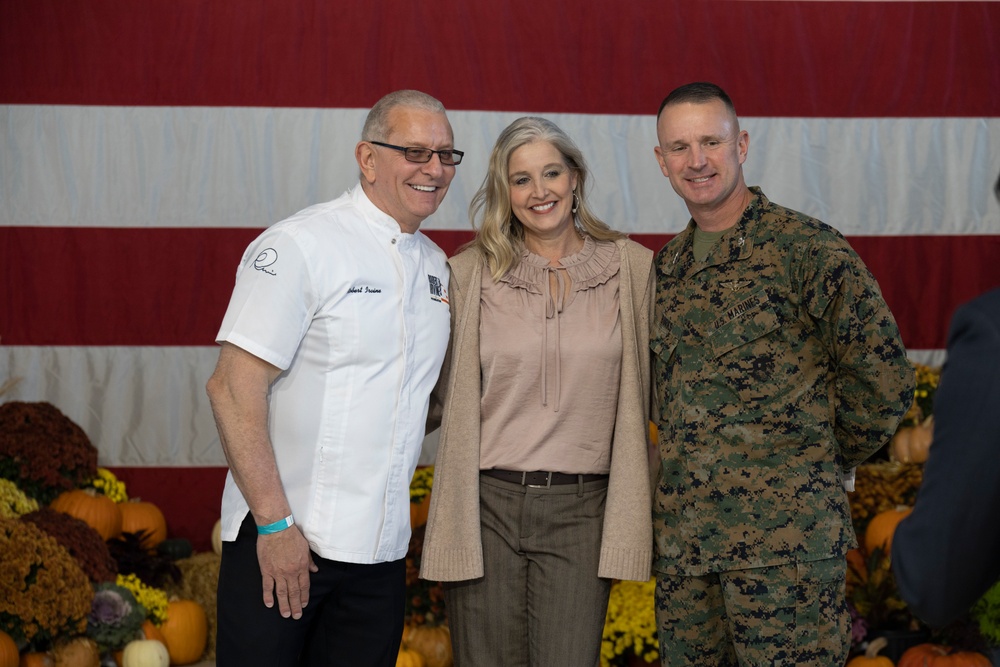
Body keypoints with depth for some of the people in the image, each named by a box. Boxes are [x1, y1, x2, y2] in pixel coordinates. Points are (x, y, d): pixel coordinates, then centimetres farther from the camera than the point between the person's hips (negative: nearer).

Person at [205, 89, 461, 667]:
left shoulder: (434, 266, 12)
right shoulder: (299, 246, -10)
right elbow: (233, 388, -15)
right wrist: (273, 523, -18)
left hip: (381, 551, 6)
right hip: (279, 541, -6)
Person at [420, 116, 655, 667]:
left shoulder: (631, 267, 4)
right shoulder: (468, 273, 4)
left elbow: (648, 386, 10)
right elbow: (449, 391, 12)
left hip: (581, 512, 0)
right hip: (487, 504, 1)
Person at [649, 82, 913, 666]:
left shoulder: (806, 248, -8)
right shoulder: (668, 264, 14)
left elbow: (885, 377, -9)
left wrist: (824, 461, 2)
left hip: (785, 535, -6)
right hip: (681, 537, 6)